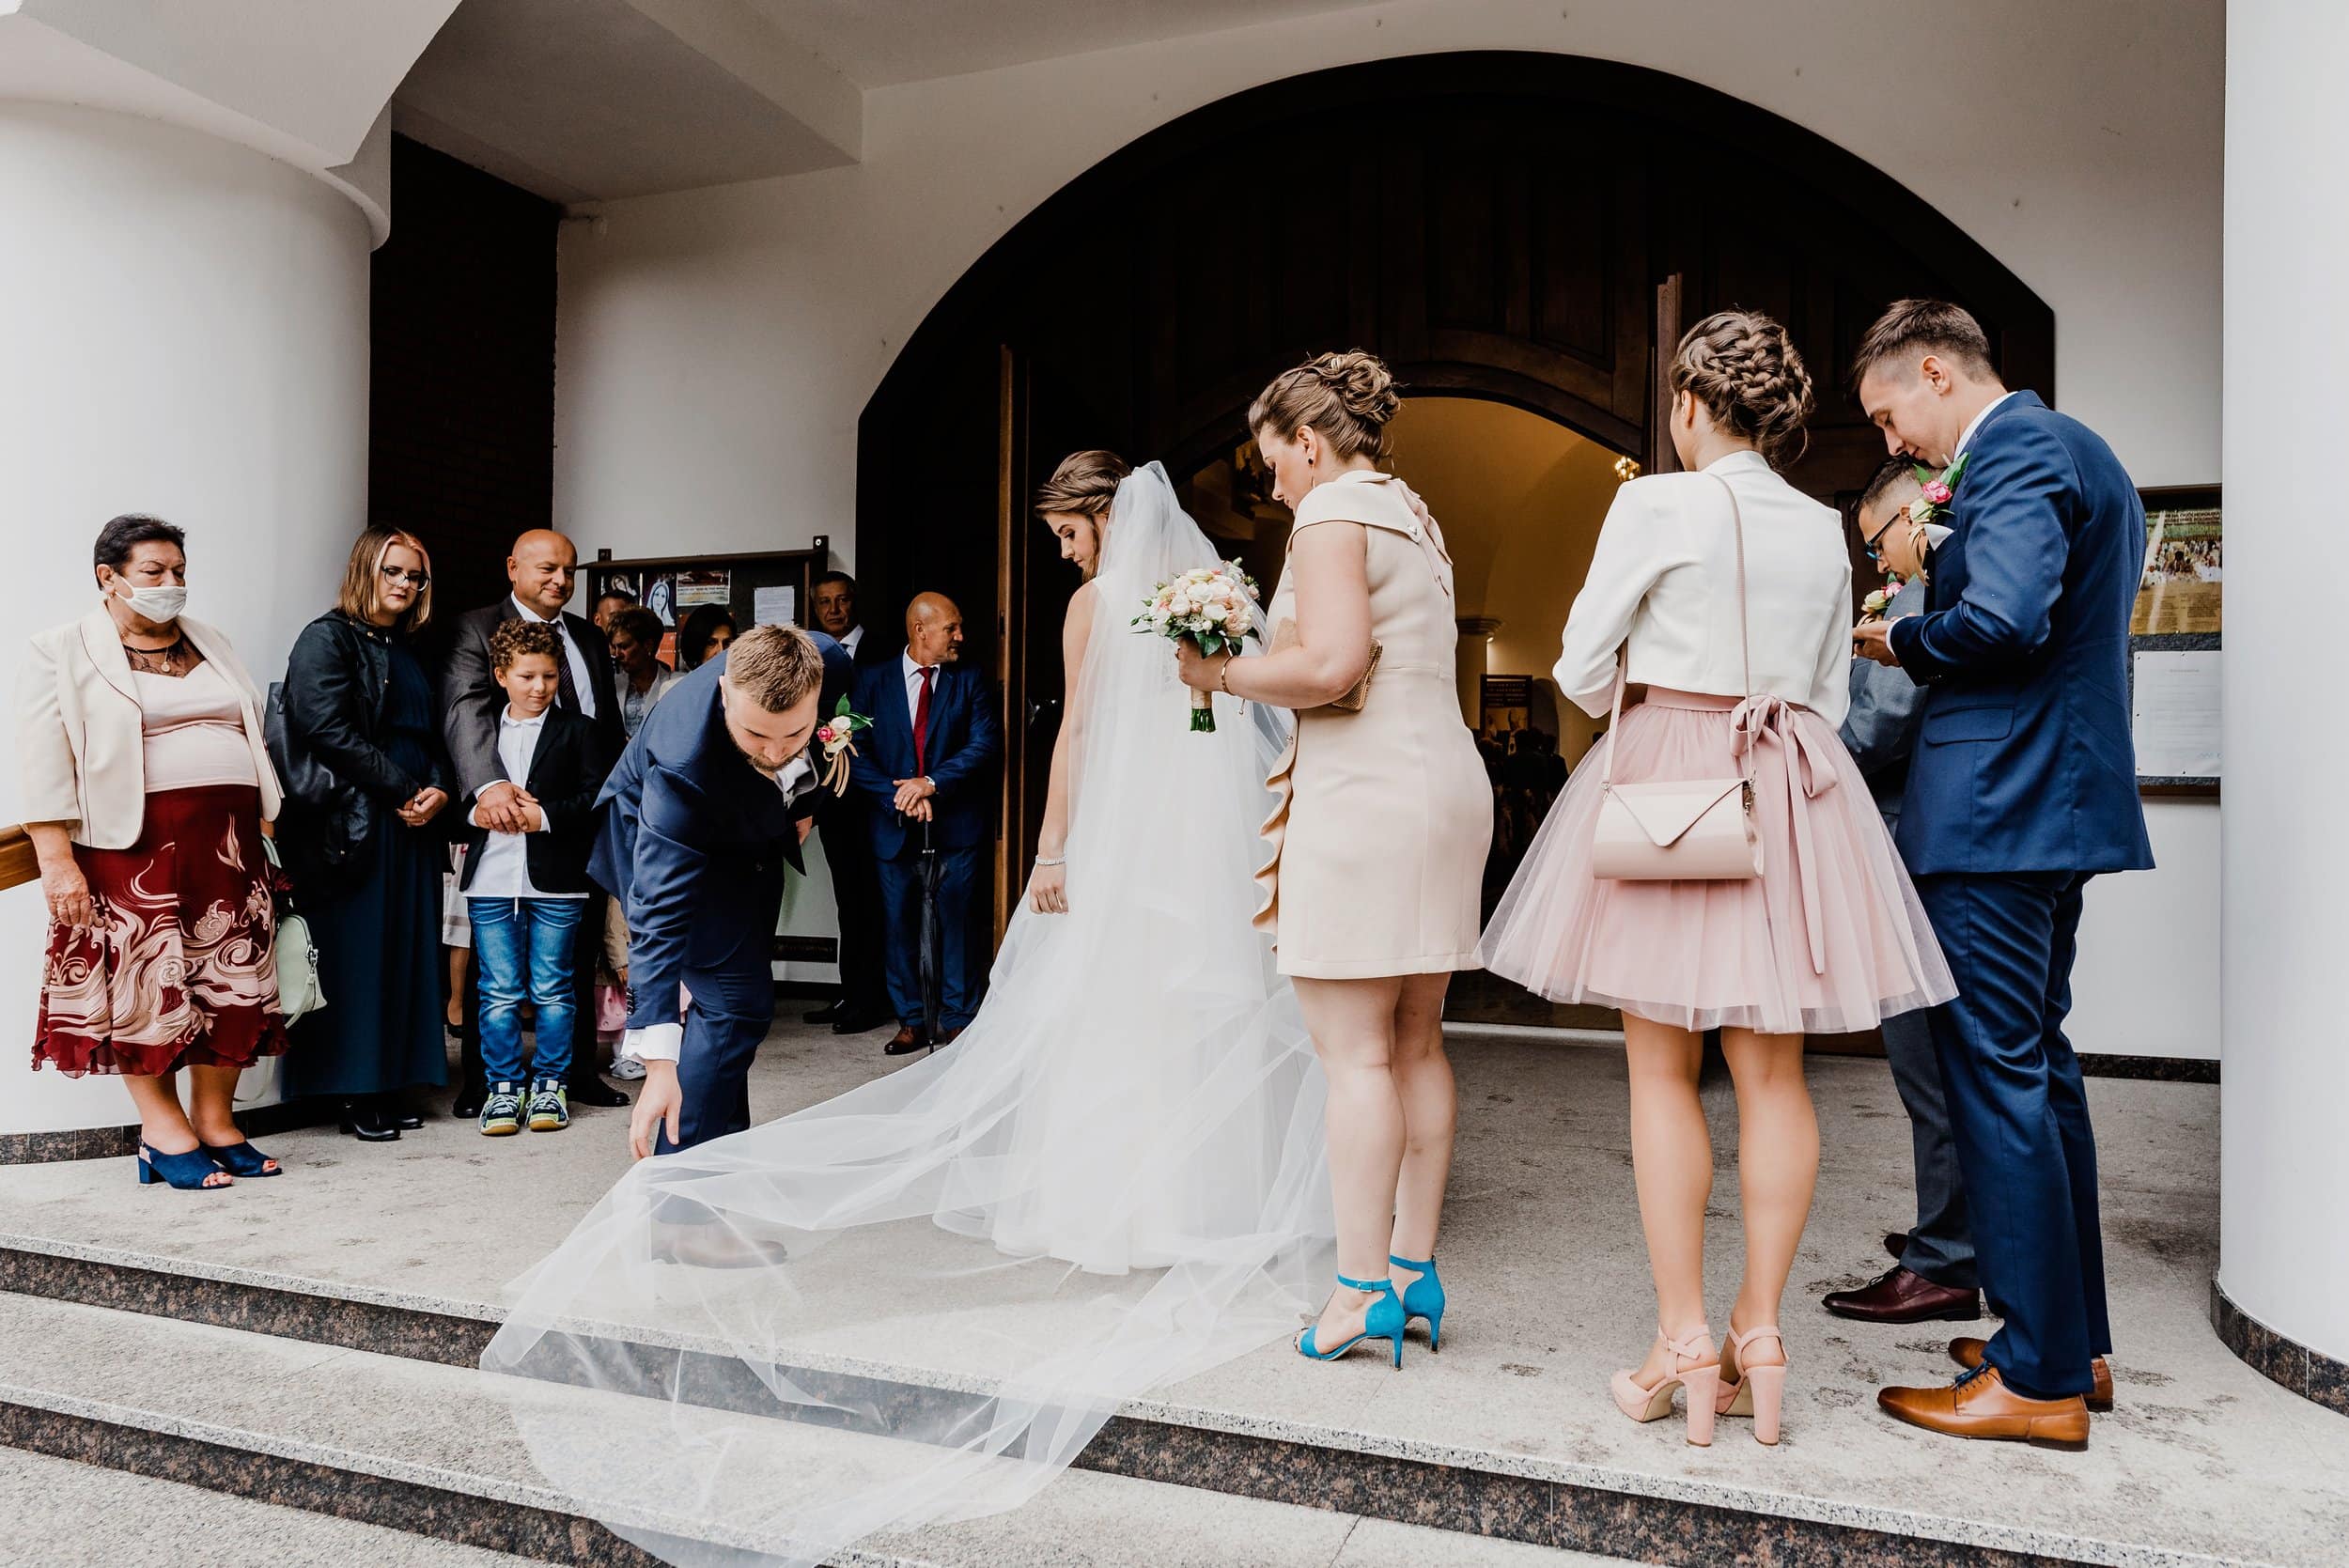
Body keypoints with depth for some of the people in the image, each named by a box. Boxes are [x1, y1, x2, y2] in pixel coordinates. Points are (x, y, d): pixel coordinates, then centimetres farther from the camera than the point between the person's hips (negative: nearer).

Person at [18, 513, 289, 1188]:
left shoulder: (212, 645, 18)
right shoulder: (62, 653, 1)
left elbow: (255, 740, 20)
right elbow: (45, 765, -6)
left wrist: (273, 833, 14)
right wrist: (57, 859, -14)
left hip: (227, 842, 5)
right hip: (132, 849, -5)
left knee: (230, 980, 4)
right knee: (147, 983, -3)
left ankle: (216, 1124, 12)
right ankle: (165, 1134, 6)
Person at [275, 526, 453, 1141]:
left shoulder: (407, 650, 19)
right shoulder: (327, 639, -3)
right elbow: (330, 730, -14)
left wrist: (437, 789, -2)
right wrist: (404, 789, -14)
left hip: (411, 822, 7)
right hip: (351, 824, -7)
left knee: (406, 954, 6)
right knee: (356, 957, -4)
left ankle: (390, 1087, 13)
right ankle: (357, 1096, 3)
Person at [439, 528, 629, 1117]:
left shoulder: (590, 637, 16)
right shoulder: (475, 629, -3)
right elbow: (465, 711, -19)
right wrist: (489, 785, -35)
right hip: (509, 819, -5)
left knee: (580, 953, 12)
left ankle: (577, 1069, 24)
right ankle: (480, 1080, 14)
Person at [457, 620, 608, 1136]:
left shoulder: (576, 730, 5)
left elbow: (595, 798, -4)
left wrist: (545, 816, -14)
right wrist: (476, 813, -7)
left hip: (555, 883, -2)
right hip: (491, 881, 2)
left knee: (553, 989, 5)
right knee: (499, 991, 4)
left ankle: (550, 1084, 16)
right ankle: (503, 1088, 14)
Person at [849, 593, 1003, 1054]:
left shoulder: (970, 681, 4)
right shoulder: (872, 680, 5)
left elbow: (987, 745, -7)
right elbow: (856, 752, -1)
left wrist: (932, 782, -17)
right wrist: (899, 797, -13)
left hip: (957, 823, -1)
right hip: (893, 824, 1)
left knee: (958, 923, 4)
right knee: (898, 924, 5)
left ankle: (958, 1021, 14)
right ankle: (911, 1022, 16)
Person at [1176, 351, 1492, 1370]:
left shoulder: (1333, 511, -7)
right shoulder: (1413, 515, 22)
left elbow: (1329, 664, -20)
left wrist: (1224, 673, -7)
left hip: (1366, 792, -10)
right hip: (1445, 781, 10)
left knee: (1354, 1051, -6)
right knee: (1416, 1044, 11)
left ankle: (1364, 1286, 0)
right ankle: (1415, 1265, 18)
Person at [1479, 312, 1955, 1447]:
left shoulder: (1656, 504, -6)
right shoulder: (1826, 532, 10)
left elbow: (1582, 670, -3)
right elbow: (1831, 696, 16)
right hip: (1794, 789, 5)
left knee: (1662, 1071, 2)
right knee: (1773, 1074, 7)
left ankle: (1682, 1346, 6)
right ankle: (1759, 1335, 12)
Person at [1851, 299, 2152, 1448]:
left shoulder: (2015, 451, -13)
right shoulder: (2074, 450, 19)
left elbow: (2006, 616, -27)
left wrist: (1901, 642, -9)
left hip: (1996, 813, -11)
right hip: (2060, 797, 11)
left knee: (1995, 1076, -4)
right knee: (2039, 1065, 16)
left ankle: (2039, 1378, 5)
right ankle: (2076, 1341, 27)